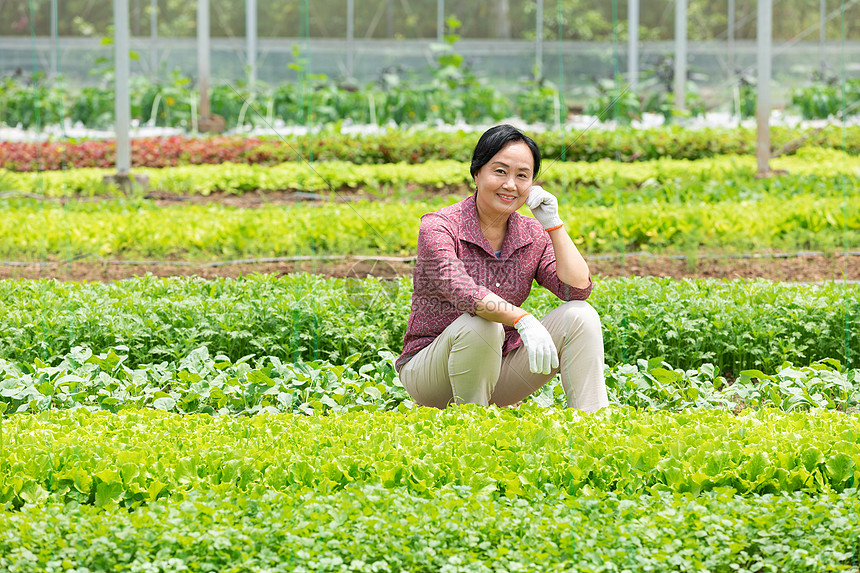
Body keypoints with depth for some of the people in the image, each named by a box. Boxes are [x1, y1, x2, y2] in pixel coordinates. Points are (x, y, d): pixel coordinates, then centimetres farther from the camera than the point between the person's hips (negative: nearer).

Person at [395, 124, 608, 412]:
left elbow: (579, 289, -10)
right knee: (481, 325, -36)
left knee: (580, 316, -13)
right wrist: (523, 320, -45)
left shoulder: (533, 236, 2)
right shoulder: (438, 227, -15)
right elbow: (460, 290, -32)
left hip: (497, 371, 5)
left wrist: (553, 223, -13)